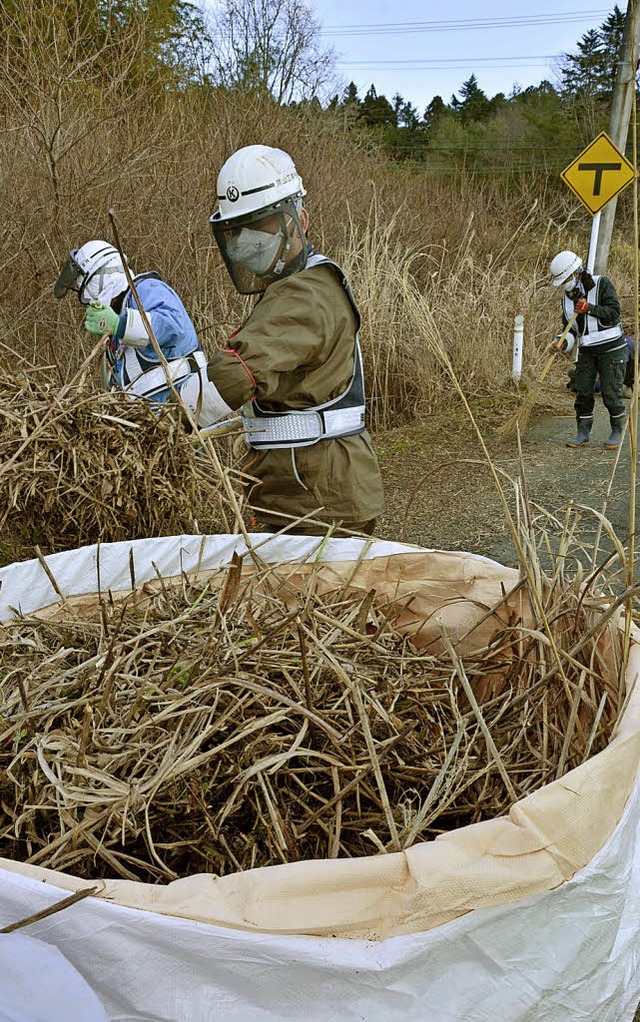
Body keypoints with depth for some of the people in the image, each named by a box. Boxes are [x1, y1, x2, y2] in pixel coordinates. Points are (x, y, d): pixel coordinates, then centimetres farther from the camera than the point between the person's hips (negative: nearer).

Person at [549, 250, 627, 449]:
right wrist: (562, 342, -11)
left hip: (611, 349, -5)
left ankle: (617, 432, 12)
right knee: (583, 393, 2)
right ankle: (583, 434, 11)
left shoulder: (602, 284, -9)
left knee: (611, 393, -5)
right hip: (586, 351, 5)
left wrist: (589, 308, -24)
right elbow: (570, 328, 8)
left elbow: (614, 314, -16)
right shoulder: (568, 297, 8)